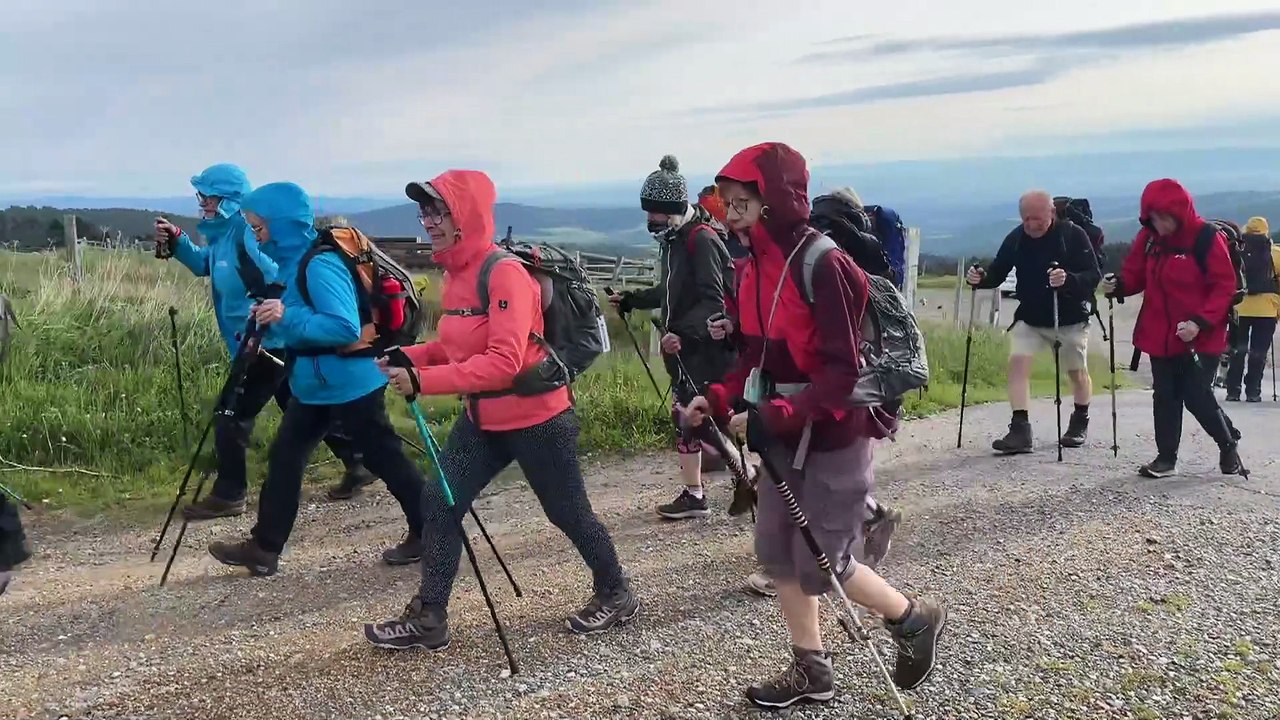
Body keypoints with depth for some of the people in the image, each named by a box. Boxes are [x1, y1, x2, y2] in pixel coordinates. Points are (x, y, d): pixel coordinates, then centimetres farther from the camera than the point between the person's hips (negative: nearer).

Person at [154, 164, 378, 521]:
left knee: (232, 417, -6)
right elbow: (204, 265, 26)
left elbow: (276, 287, -26)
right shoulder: (224, 233, 10)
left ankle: (228, 496, 5)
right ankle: (358, 461, 26)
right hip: (271, 341, 10)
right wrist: (175, 241, 9)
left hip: (270, 343, -10)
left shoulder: (248, 233, -20)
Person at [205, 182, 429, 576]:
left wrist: (287, 317, -31)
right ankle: (263, 547, 17)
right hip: (314, 382, 10)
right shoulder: (293, 260, 7)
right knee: (284, 455, 9)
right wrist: (275, 318, 5)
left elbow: (346, 327, -30)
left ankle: (429, 534, 17)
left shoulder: (319, 264, -23)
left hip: (349, 383, -10)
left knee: (385, 460, 2)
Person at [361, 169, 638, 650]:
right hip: (483, 420, 8)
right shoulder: (454, 274, 5)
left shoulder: (505, 273, -23)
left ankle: (616, 595, 31)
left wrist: (423, 381, -32)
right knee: (438, 505, 3)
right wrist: (409, 356, -4)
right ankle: (428, 618, 14)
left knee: (568, 514, 8)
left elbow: (503, 362, -30)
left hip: (537, 418, -8)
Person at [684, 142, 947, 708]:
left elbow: (843, 372, -23)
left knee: (821, 567, 1)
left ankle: (916, 620, 26)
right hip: (786, 436, 8)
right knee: (776, 554, 11)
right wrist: (719, 399, -4)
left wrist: (773, 416, -30)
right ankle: (811, 671, 27)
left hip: (834, 438, -8)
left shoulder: (824, 266, -22)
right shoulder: (754, 267, 4)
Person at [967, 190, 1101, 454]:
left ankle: (1080, 423, 39)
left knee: (1077, 371, 12)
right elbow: (998, 273, -2)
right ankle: (1020, 430, -17)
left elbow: (1094, 275, -20)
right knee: (1017, 361, -17)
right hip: (1029, 317, 2)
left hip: (1070, 317, -2)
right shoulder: (1016, 238, -7)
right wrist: (981, 279, -24)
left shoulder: (1074, 235, -17)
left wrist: (1069, 279, -40)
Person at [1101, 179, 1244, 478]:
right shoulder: (1148, 237, 1)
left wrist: (1200, 322, -22)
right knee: (1165, 395, 8)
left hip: (1201, 338, -5)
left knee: (1196, 395, -4)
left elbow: (1224, 286, -12)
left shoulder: (1207, 238, -13)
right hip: (1160, 335, 5)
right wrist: (1118, 285, -14)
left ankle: (1228, 447, 22)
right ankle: (1166, 456, 18)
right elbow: (1136, 273, 9)